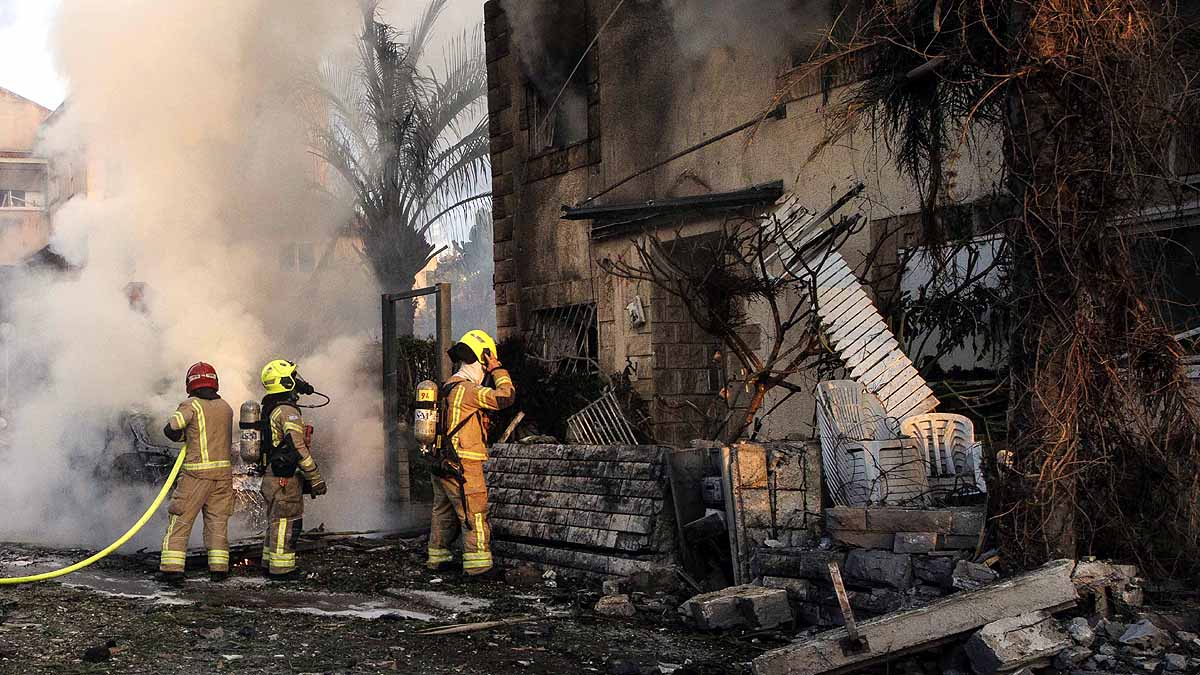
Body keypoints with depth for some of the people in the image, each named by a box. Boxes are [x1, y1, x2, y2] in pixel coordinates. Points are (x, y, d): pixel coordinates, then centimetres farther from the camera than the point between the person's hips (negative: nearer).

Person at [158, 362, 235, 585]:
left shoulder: (192, 405, -6)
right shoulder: (226, 408, 10)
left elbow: (171, 429, -17)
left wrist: (186, 437, 2)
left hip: (197, 472, -4)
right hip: (223, 471, 5)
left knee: (180, 520, 2)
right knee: (217, 519, 13)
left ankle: (172, 568, -2)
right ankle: (219, 568, 12)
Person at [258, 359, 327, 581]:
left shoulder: (269, 410, 15)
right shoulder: (288, 411, -16)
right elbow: (298, 448, -22)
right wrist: (316, 479, -17)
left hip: (272, 476, 10)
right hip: (286, 479, -10)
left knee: (276, 522, 17)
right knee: (287, 524, -4)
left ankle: (270, 564, 24)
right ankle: (281, 568, 0)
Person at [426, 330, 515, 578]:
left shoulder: (447, 388, 14)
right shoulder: (467, 390, -16)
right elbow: (505, 397, -20)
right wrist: (498, 370, -9)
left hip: (441, 462, 10)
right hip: (463, 465, -9)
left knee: (443, 512, 18)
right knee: (474, 516, -5)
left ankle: (438, 557, 27)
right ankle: (478, 563, -5)